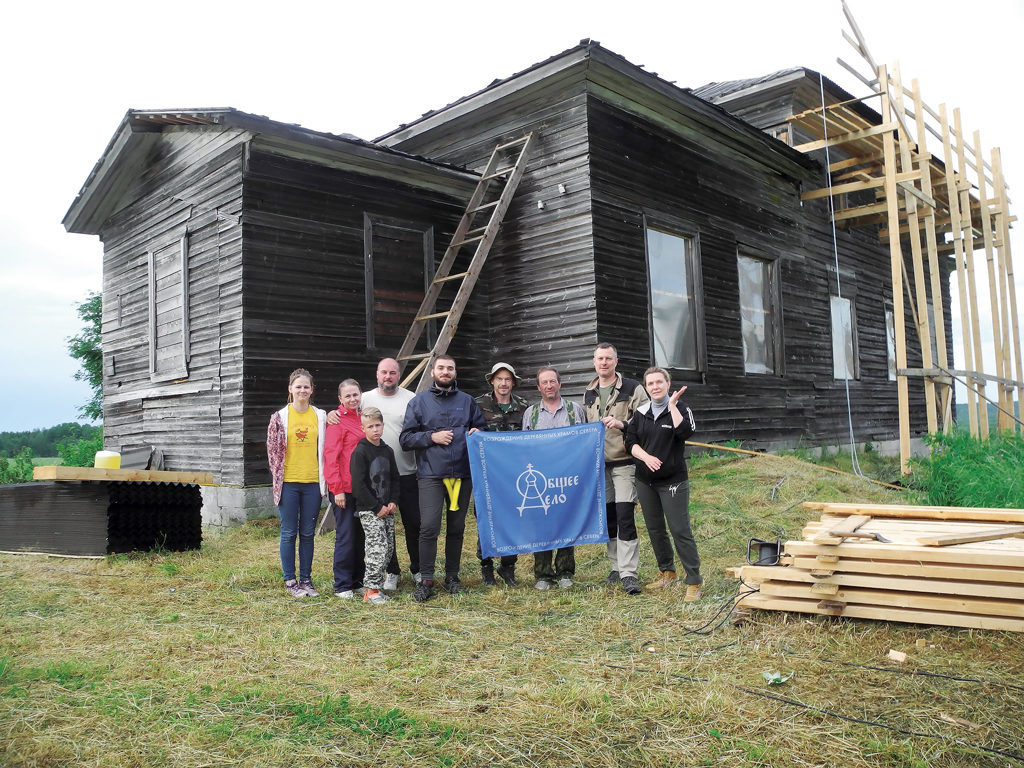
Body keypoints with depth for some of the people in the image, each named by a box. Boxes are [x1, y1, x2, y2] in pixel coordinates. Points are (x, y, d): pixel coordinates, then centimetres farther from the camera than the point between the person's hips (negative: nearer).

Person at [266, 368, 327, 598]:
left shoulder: (320, 416, 6)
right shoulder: (280, 417, 0)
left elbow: (324, 449, 10)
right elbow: (272, 449, 2)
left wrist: (323, 481, 6)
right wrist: (278, 477, -1)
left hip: (312, 482, 2)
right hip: (288, 483, -2)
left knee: (308, 534, 9)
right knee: (289, 533, 4)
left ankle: (306, 579, 19)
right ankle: (290, 581, 15)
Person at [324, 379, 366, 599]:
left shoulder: (360, 417, 12)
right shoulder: (338, 420, -9)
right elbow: (331, 455, -13)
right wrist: (337, 489, -16)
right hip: (344, 488, -7)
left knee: (360, 535, 12)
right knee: (346, 536, -2)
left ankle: (358, 581, 23)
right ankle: (342, 586, 9)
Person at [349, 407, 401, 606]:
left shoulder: (387, 451, 12)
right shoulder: (360, 452, -9)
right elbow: (358, 484, -14)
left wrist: (393, 502, 2)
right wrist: (377, 507, -14)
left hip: (387, 509, 7)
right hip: (368, 509, -7)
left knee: (389, 548, 7)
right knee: (378, 548, -12)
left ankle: (376, 583, 19)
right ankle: (372, 590, -3)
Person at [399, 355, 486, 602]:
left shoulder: (467, 401, 14)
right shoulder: (419, 402, 7)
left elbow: (483, 427, 20)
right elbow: (406, 438, 4)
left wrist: (477, 433, -2)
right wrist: (432, 437, -10)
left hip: (462, 474, 3)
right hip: (431, 474, -3)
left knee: (456, 528, 10)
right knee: (429, 527, -12)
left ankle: (452, 577, 22)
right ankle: (426, 581, -1)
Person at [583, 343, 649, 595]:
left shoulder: (633, 389, -3)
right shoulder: (588, 394, 14)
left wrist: (622, 424, -24)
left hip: (625, 462, -5)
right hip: (599, 464, 5)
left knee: (625, 516, -11)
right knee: (608, 518, 10)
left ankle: (629, 573, -6)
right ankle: (617, 568, 22)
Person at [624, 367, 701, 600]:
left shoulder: (680, 408, -6)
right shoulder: (640, 412, 8)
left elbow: (685, 432, -25)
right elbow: (630, 442, 5)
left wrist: (672, 405, -22)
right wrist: (646, 457, -13)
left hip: (673, 481, -5)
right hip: (645, 482, 5)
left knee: (680, 531, -7)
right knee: (655, 529, 15)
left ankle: (694, 582, 1)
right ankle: (667, 572, 33)